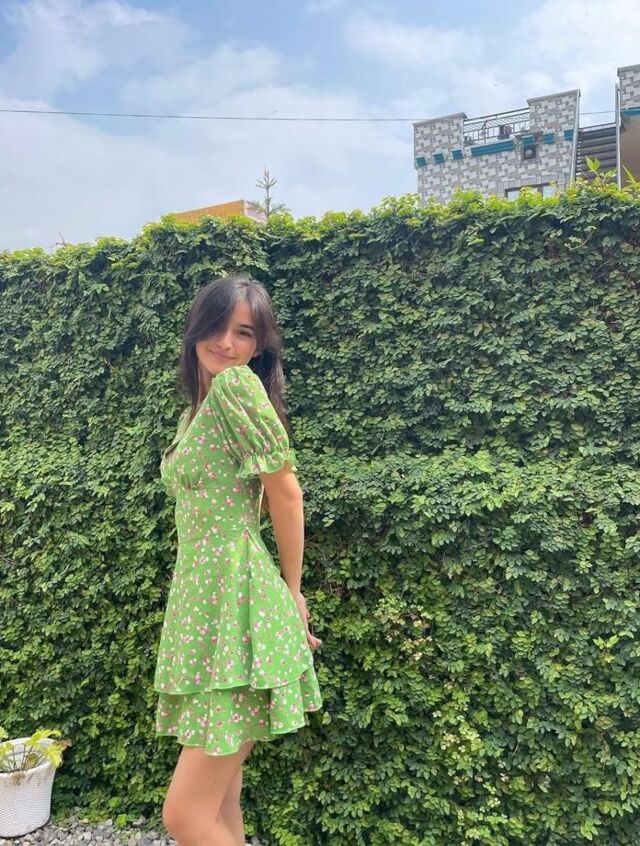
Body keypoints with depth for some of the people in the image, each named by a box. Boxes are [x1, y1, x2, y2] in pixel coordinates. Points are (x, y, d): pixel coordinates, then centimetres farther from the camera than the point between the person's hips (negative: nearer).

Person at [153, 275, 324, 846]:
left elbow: (287, 494, -10)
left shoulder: (236, 384, -11)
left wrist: (293, 592, 1)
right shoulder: (196, 409, 17)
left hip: (237, 604, -9)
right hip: (201, 604, 9)